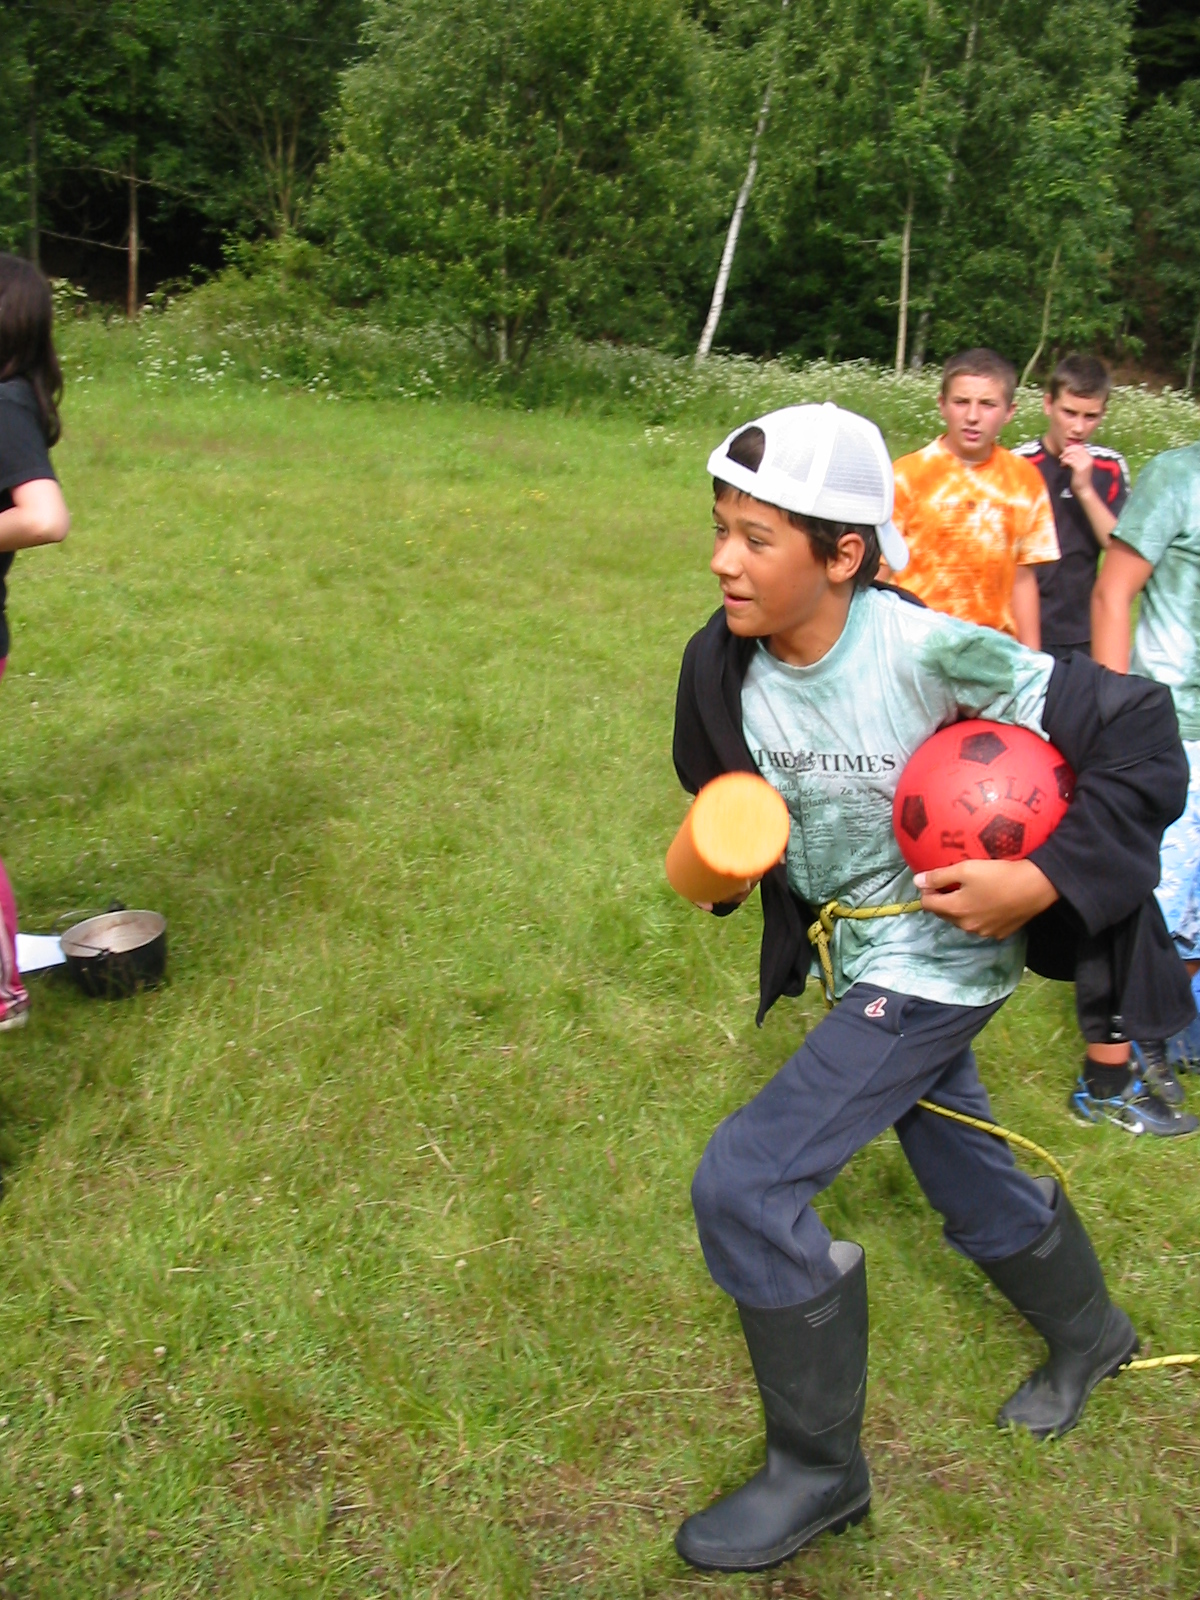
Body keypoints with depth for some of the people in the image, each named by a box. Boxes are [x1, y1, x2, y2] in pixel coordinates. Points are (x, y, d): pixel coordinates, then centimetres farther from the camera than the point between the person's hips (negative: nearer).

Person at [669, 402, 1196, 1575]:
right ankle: (1089, 1337, 56)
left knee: (743, 1184, -13)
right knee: (972, 1185, 24)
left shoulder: (927, 653, -29)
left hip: (937, 965, -7)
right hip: (854, 957, 7)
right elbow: (721, 789, 10)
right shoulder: (722, 662, -11)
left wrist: (1046, 882, -27)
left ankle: (818, 1472, 10)